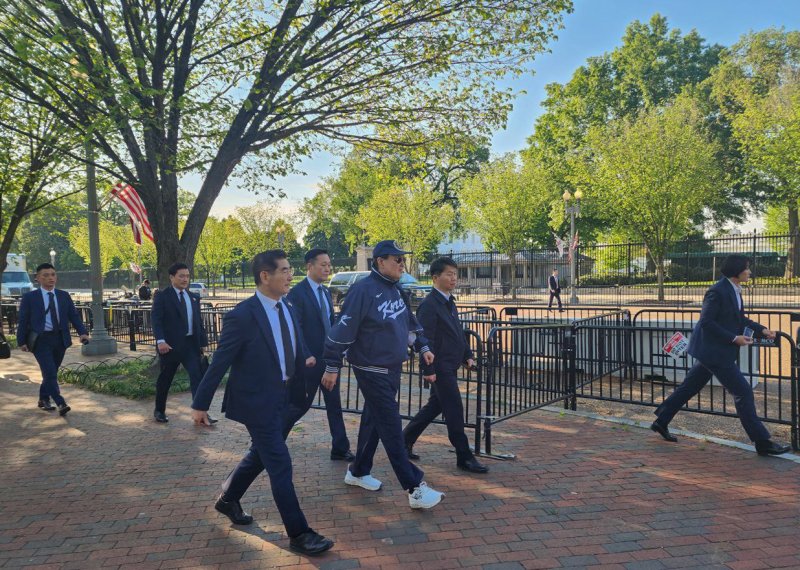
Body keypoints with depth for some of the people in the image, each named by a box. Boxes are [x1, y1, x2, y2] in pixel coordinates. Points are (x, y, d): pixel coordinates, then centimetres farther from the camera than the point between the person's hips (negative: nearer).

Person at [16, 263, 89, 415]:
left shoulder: (64, 296, 8)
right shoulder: (29, 297, 0)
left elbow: (74, 316, 4)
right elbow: (23, 321, 2)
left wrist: (83, 332, -11)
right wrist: (22, 341, -3)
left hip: (60, 339, 4)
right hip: (41, 340, -4)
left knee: (51, 372, 14)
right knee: (50, 373, -12)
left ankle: (44, 399, 31)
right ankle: (61, 404, -13)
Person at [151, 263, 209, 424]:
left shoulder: (194, 298, 13)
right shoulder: (162, 297, -4)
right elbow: (156, 320, -13)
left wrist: (203, 342, 11)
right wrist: (160, 341, -26)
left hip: (191, 344, 4)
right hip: (171, 345, -4)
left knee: (198, 376, -7)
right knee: (165, 379, 10)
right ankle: (159, 410, 29)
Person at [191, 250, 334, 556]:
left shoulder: (287, 307, 0)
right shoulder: (242, 315, -22)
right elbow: (219, 363, -16)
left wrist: (306, 358, -5)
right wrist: (201, 404, -10)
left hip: (280, 397, 8)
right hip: (256, 400, -8)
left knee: (261, 454, 24)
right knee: (280, 464, -2)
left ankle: (228, 499, 47)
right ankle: (298, 533, 10)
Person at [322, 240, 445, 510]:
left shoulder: (394, 289, 8)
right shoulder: (363, 290, -18)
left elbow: (409, 321, 21)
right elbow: (344, 329, -18)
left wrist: (423, 347, 14)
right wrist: (332, 367, -16)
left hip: (392, 368, 9)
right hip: (372, 370, -9)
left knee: (374, 421, 18)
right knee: (392, 427, -6)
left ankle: (358, 472, 34)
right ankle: (415, 488, -2)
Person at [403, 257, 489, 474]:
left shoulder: (449, 302, 14)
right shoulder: (429, 305, -16)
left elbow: (459, 332, 21)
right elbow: (425, 339, -18)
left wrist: (467, 356, 14)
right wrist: (428, 369, -20)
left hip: (450, 366, 10)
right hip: (440, 368, -10)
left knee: (435, 406, 18)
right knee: (454, 410, -4)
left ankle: (405, 441, 30)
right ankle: (464, 457, 7)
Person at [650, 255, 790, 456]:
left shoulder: (734, 290, 10)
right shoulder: (717, 291, -20)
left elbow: (739, 318, 19)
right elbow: (706, 322, -21)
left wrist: (761, 330, 6)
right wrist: (734, 338, -20)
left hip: (711, 351, 10)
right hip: (713, 350, -10)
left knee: (689, 387, 15)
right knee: (743, 392, -4)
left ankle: (661, 422, 25)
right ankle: (762, 442, 6)